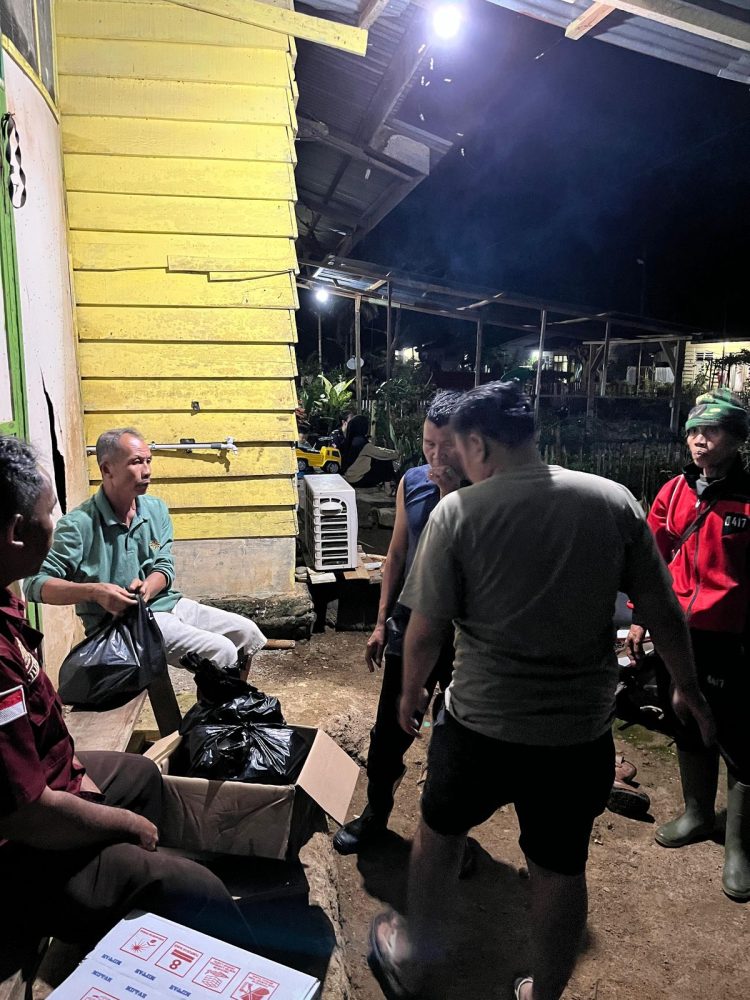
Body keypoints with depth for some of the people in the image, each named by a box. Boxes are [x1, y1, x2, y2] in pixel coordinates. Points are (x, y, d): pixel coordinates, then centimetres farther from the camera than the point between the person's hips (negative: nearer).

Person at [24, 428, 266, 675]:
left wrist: (147, 588, -18)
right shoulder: (79, 524, -15)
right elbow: (35, 583, -16)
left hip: (167, 603, 7)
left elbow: (165, 566, 5)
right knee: (221, 652, -20)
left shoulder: (156, 509, 3)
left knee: (248, 632, 4)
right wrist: (95, 591, -30)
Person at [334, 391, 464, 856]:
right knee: (390, 729, 14)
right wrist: (382, 621, 8)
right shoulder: (411, 482, -2)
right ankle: (375, 814, 39)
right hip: (411, 627, 4)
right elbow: (397, 553, 6)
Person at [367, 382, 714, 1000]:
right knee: (562, 869, 20)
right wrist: (687, 686, 16)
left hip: (483, 725, -2)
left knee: (439, 832, 24)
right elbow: (665, 610, 0)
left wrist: (411, 693, 8)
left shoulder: (457, 513, -15)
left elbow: (425, 631, -10)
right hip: (583, 730, 2)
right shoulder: (614, 501, -7)